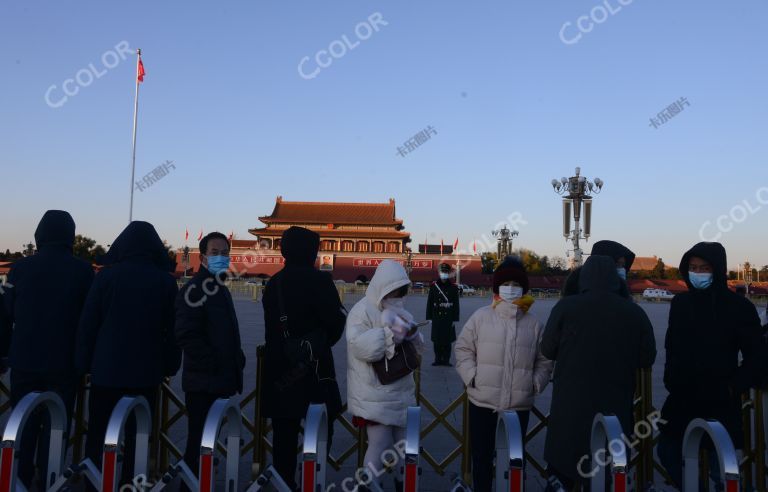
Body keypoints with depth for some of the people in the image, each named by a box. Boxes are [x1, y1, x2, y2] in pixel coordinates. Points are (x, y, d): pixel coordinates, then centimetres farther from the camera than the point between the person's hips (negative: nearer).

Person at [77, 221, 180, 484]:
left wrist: (84, 364, 8)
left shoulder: (107, 275, -4)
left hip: (107, 370, 0)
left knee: (99, 435, 11)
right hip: (146, 373, 1)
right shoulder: (166, 281, -1)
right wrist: (169, 368, 10)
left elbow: (87, 324, -1)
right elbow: (173, 330, 2)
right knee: (136, 438, 6)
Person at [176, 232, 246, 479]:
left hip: (223, 381, 9)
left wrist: (236, 360, 10)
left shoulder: (221, 289, 18)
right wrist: (214, 365, -21)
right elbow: (186, 336, -22)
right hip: (203, 382, -9)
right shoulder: (194, 289, -12)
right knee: (200, 445, -2)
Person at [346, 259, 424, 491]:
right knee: (380, 444, -9)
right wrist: (391, 333, -26)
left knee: (402, 442, 17)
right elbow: (360, 346, -27)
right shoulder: (362, 311, -12)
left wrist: (412, 333, -7)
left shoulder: (399, 310, 11)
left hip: (401, 392, 7)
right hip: (374, 395, -7)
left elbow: (417, 347, 15)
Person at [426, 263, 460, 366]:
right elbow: (429, 302, 5)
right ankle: (438, 359, 16)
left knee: (447, 340, 3)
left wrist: (455, 319, -3)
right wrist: (429, 317, 1)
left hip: (448, 318, -1)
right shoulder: (434, 286, 4)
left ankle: (446, 360, 13)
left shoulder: (453, 287, 2)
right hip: (436, 318, 1)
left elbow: (456, 304, 2)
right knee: (437, 340, 5)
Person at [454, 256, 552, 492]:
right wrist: (471, 377, -8)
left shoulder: (534, 324, 4)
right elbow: (463, 349, 2)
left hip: (519, 404, 1)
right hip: (483, 401, -1)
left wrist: (535, 383, -1)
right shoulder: (481, 316, -2)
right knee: (482, 455, 11)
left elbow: (544, 360, 11)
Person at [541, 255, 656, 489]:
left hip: (571, 405, -1)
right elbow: (647, 358, 4)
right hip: (616, 406, 2)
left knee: (563, 471, 12)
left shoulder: (566, 306, -9)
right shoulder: (635, 312, -3)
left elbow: (548, 350, -1)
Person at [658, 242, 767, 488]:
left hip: (720, 405, -4)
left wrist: (732, 388, -11)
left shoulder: (739, 306, -8)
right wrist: (671, 380, 5)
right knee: (667, 452, 11)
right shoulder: (681, 303, 3)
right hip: (682, 401, 4)